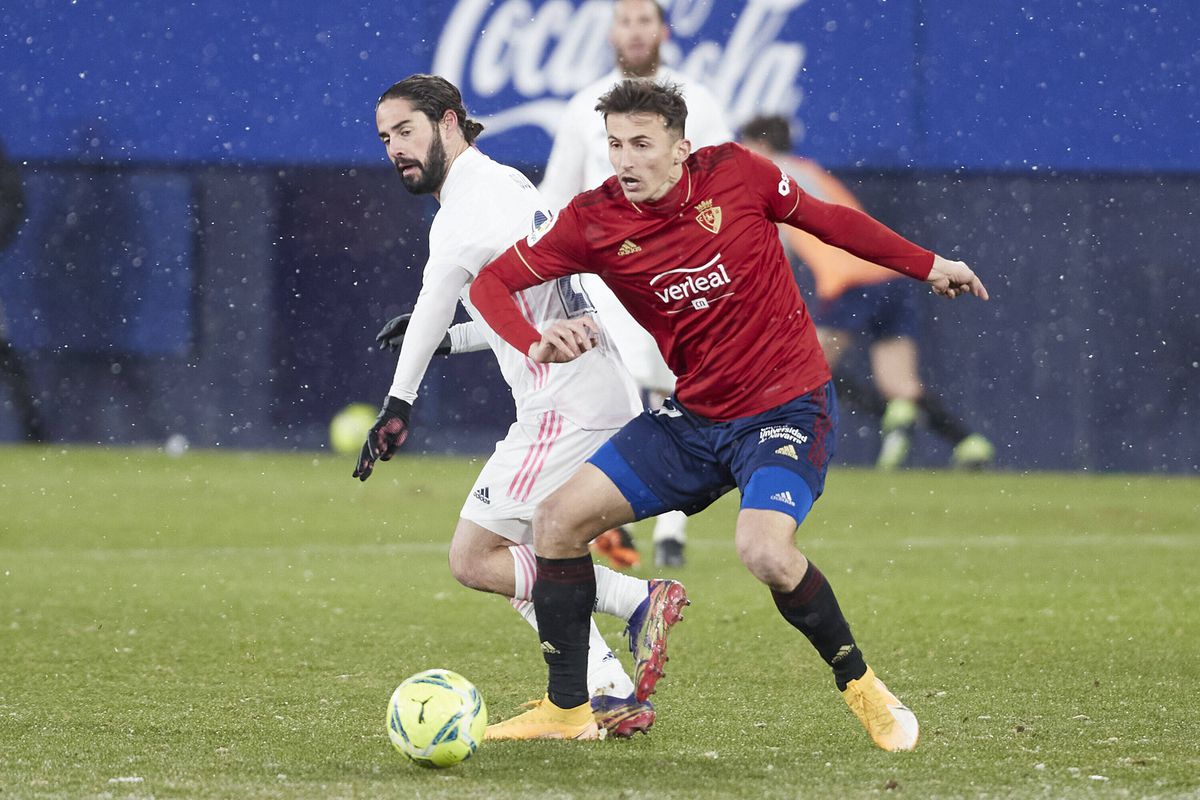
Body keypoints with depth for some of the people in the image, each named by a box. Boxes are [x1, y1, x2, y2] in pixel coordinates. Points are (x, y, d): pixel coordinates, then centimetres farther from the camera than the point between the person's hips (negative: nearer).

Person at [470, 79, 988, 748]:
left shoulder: (734, 173, -12)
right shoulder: (595, 221, -8)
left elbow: (827, 219, 5)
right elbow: (493, 283, -3)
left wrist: (928, 266, 12)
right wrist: (538, 344, -24)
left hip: (788, 409, -4)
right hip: (694, 417, 5)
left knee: (764, 551, -30)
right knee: (558, 520, -3)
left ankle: (862, 687, -6)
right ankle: (567, 709, 12)